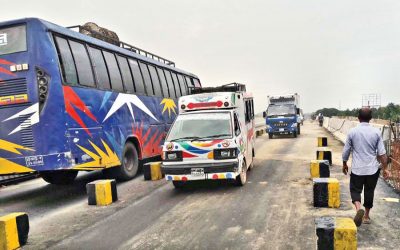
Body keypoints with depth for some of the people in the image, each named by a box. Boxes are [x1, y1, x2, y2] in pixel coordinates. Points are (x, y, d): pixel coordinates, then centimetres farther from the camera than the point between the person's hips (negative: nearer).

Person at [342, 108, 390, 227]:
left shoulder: (352, 132, -6)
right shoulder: (376, 132, -4)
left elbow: (346, 151, 1)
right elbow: (382, 153, -4)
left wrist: (344, 164, 16)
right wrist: (385, 168, 5)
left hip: (357, 169, -2)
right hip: (373, 169, 2)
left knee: (355, 189, 10)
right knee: (369, 191, 16)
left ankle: (358, 208, -18)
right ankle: (366, 216, 27)